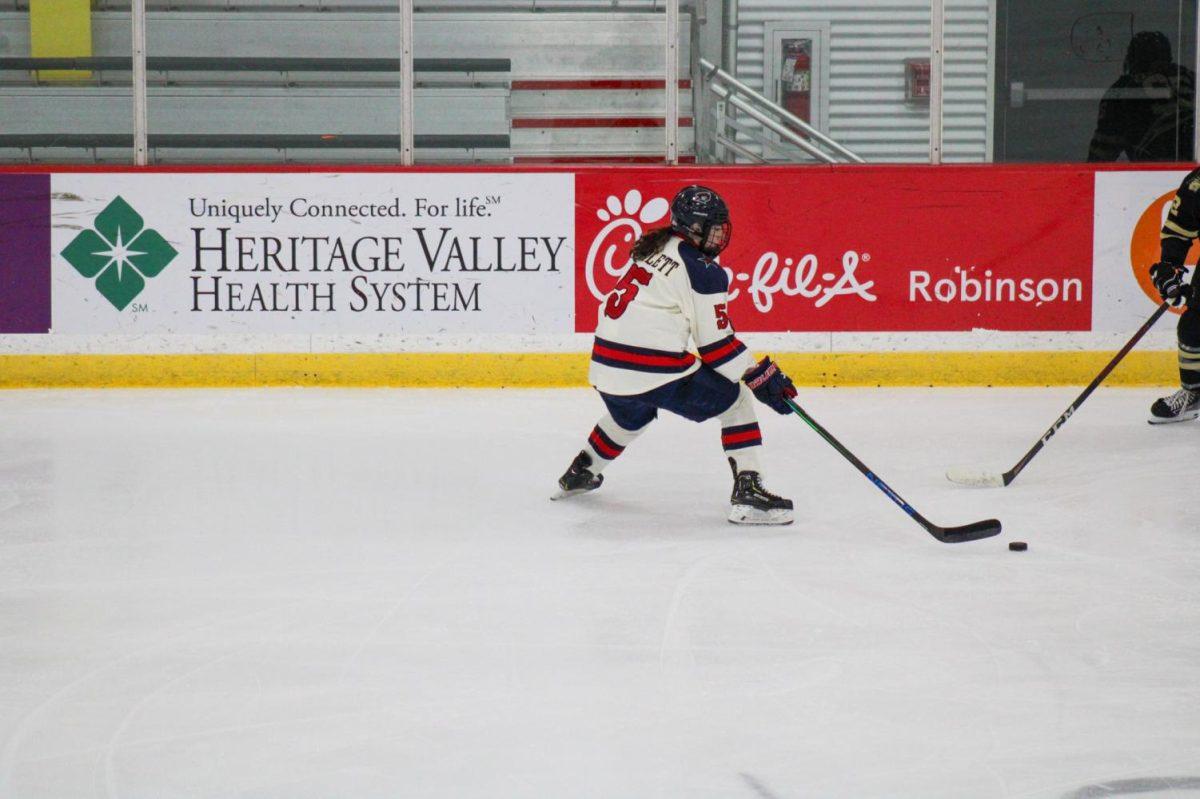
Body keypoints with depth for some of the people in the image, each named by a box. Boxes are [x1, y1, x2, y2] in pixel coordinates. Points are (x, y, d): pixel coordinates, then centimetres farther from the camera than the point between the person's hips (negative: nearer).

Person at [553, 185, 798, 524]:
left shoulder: (653, 247, 17)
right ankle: (747, 491, -4)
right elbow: (716, 345, -8)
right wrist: (761, 376, -1)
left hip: (605, 365, 8)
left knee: (632, 411, 40)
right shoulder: (702, 270, -8)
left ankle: (579, 473, 54)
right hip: (653, 370, -8)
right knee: (736, 400, 6)